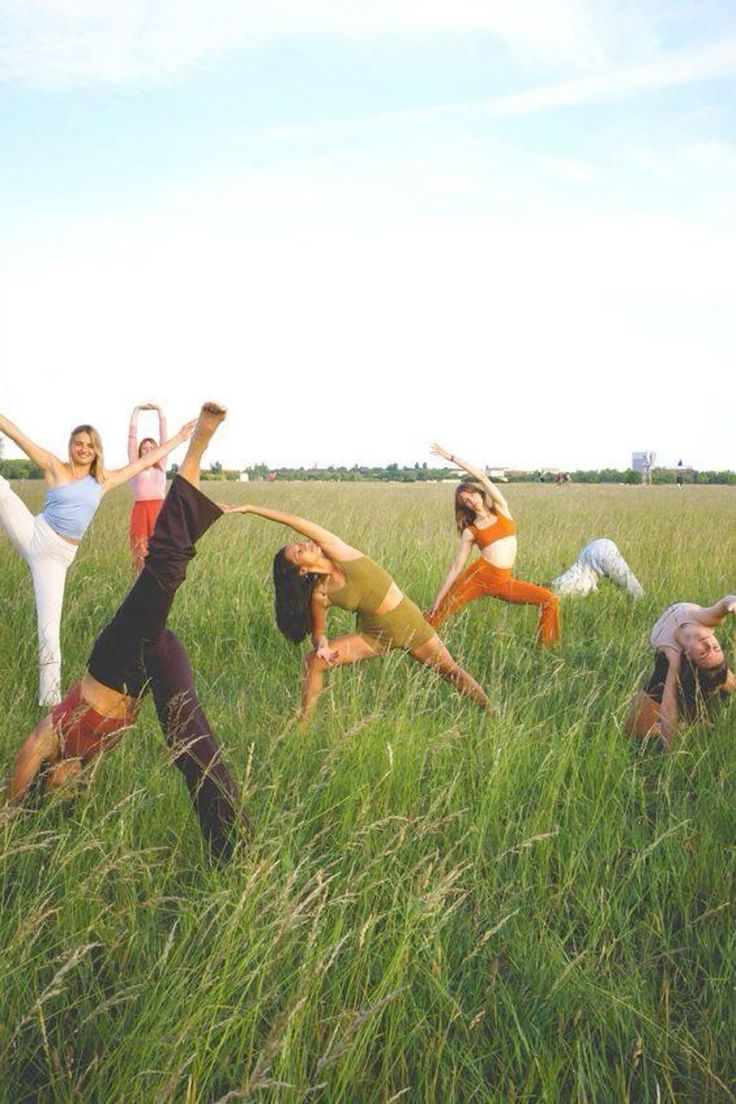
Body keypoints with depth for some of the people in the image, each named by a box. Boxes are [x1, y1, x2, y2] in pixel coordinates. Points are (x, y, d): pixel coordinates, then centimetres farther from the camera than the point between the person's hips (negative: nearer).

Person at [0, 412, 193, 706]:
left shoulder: (103, 481, 11)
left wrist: (177, 439, 22)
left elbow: (145, 461, 19)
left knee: (49, 629, 0)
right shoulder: (55, 467, 1)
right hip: (32, 535, -2)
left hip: (57, 557, 2)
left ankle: (50, 698, 8)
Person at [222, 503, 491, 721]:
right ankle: (304, 724, -1)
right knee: (313, 662, -12)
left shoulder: (339, 553, -15)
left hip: (409, 621, 0)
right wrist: (321, 644, -23)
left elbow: (296, 521, -21)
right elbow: (318, 632, 1)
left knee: (451, 671, 6)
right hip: (374, 635, 1)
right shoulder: (320, 595, -12)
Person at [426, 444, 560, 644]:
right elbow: (456, 567, 6)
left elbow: (482, 476, 1)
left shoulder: (501, 510, 10)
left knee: (551, 601, -11)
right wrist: (438, 598, 2)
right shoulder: (470, 532, 6)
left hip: (503, 582, 2)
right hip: (477, 576, -2)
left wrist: (452, 457, 2)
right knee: (439, 614, -14)